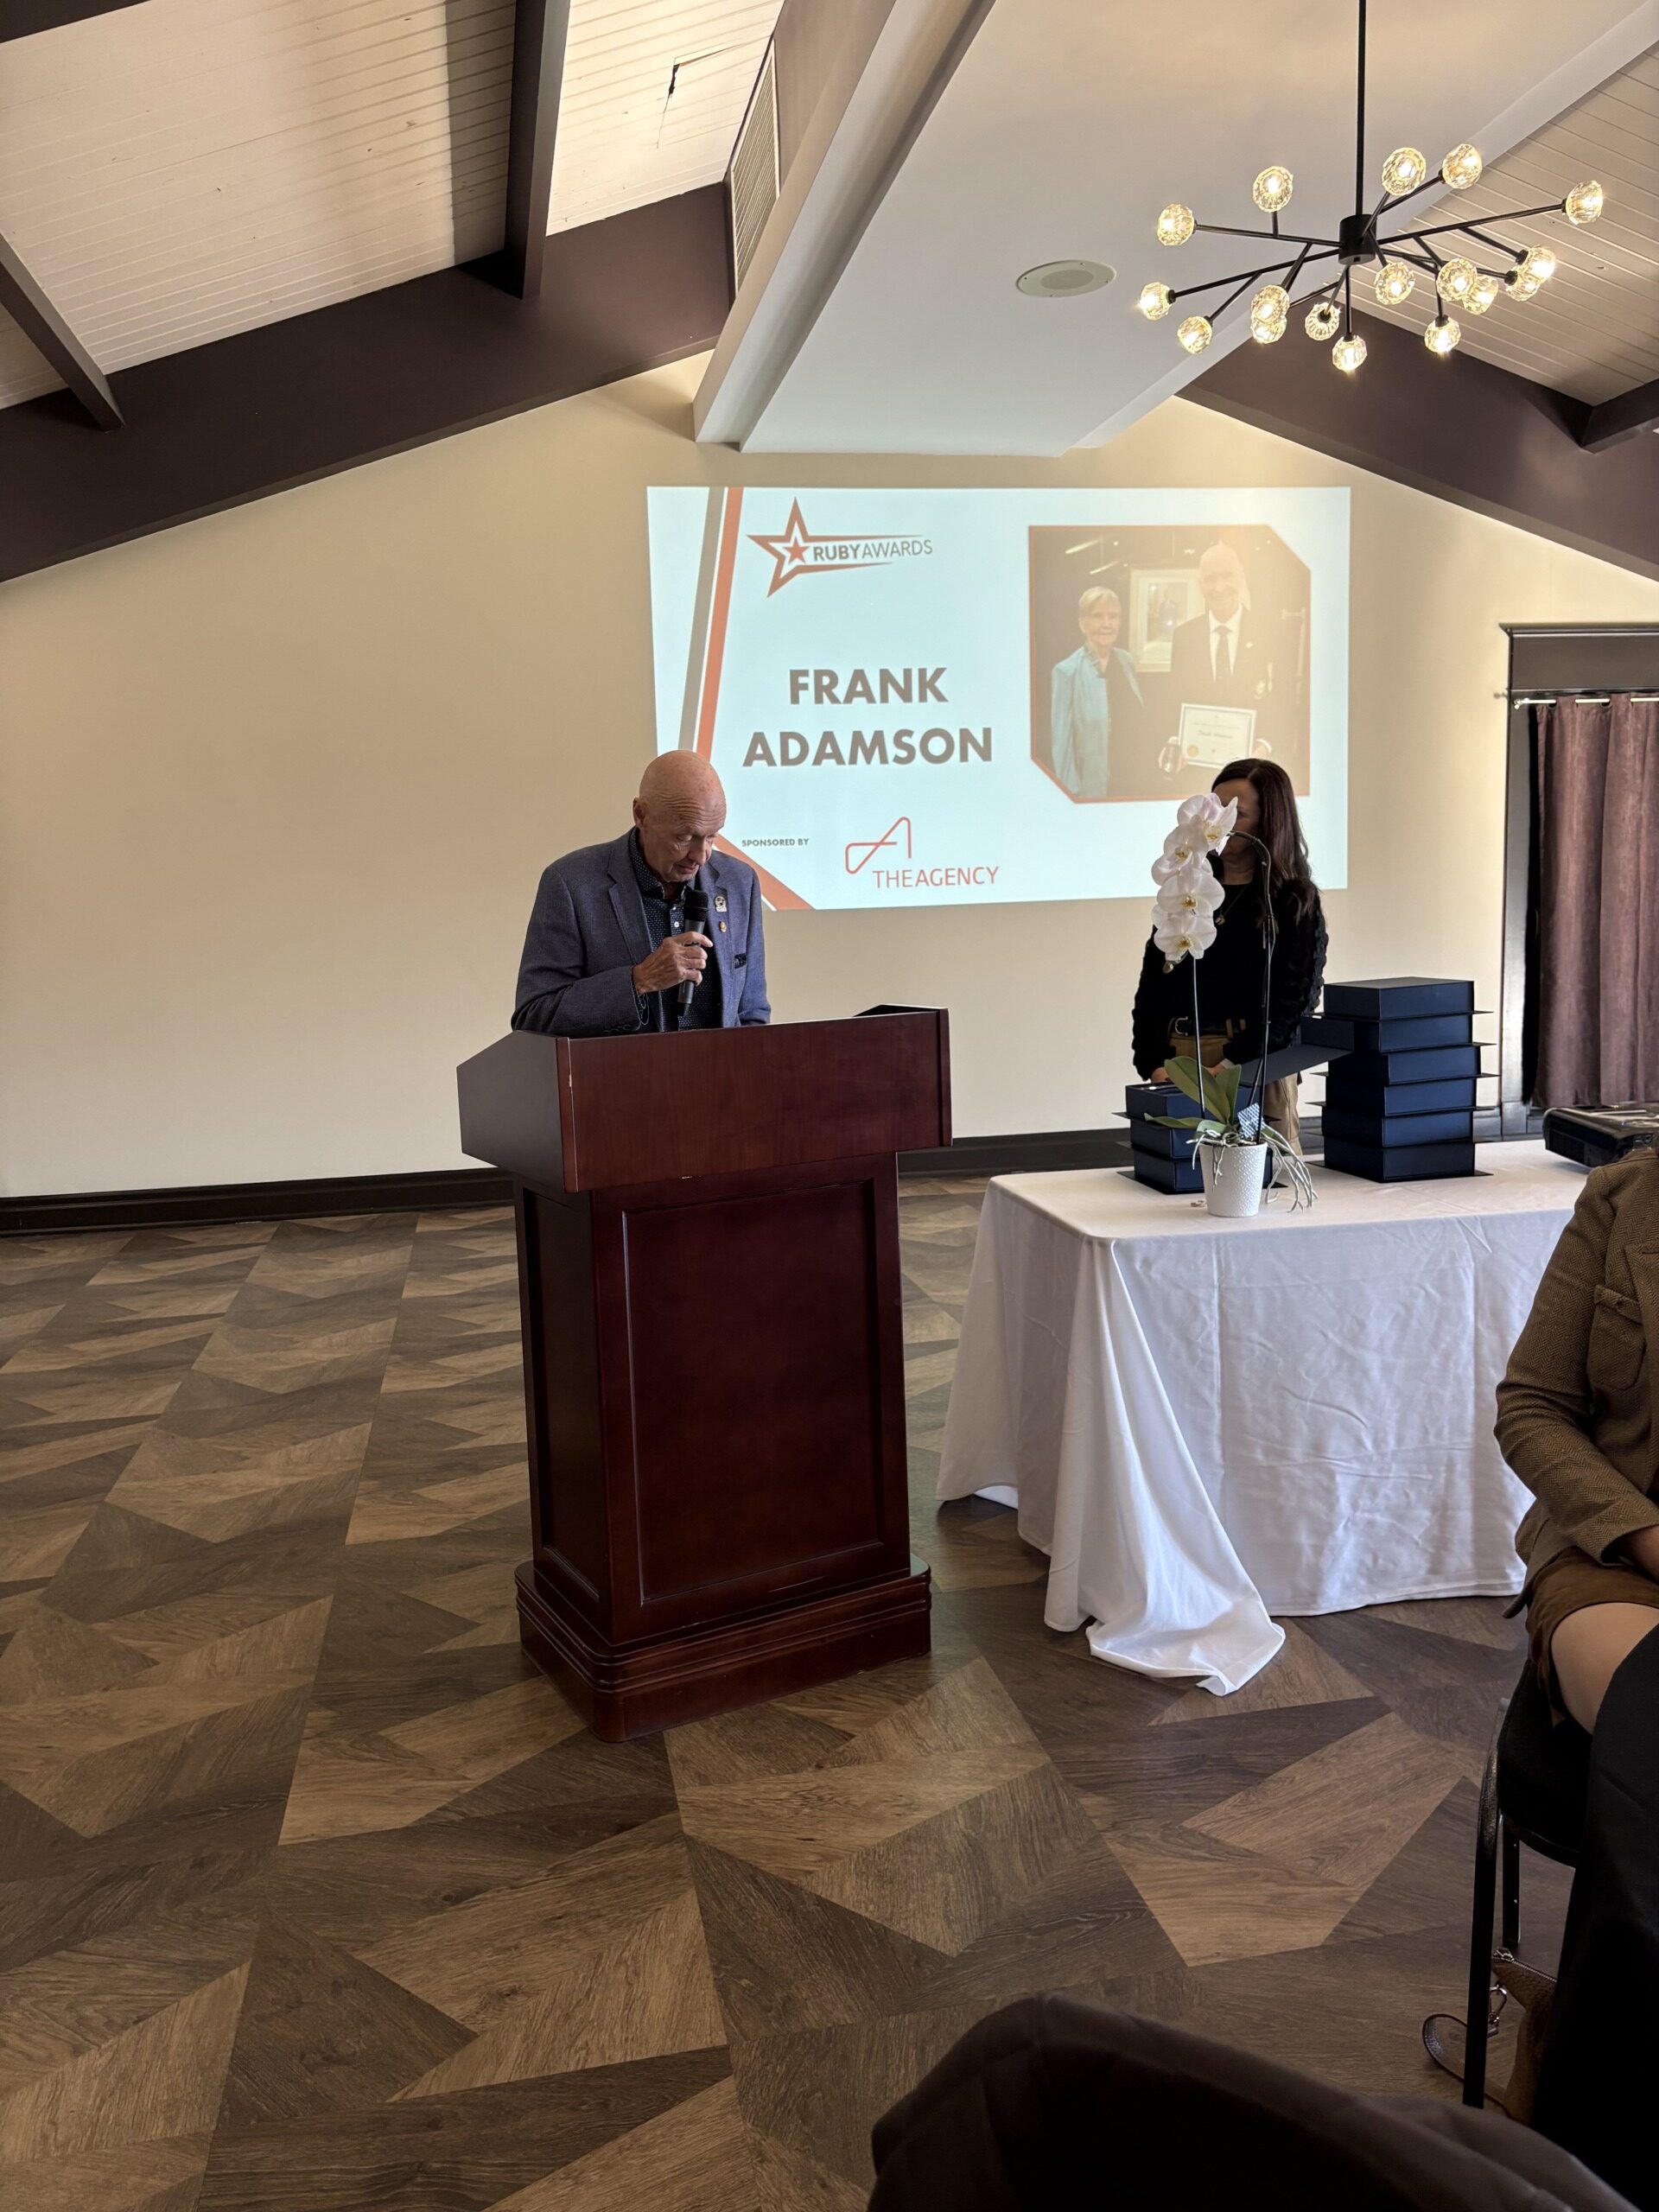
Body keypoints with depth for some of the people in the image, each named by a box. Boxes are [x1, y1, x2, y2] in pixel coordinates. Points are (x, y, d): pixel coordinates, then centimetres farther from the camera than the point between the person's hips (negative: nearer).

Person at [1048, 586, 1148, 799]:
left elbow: (1136, 723, 12)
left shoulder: (1126, 661, 4)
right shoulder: (1066, 672, -14)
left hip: (1135, 780, 5)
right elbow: (1062, 740, -14)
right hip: (1094, 788, -5)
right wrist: (1071, 795, -15)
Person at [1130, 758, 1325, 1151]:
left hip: (1258, 1067, -3)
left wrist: (1233, 1065, -19)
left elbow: (1290, 1000, -7)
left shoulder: (1295, 902, 4)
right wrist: (1154, 1064, -5)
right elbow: (1153, 983, 10)